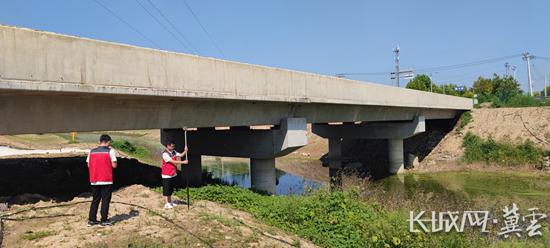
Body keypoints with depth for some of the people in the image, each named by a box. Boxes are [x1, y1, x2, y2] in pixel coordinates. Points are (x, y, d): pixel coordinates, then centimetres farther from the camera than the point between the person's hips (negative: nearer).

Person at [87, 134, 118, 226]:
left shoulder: (92, 151, 7)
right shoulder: (110, 151, -6)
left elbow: (89, 165, 8)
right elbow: (114, 165, -8)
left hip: (94, 180, 4)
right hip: (106, 180, -4)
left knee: (95, 200, 15)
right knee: (105, 200, 3)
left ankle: (91, 219, 18)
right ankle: (104, 220, 4)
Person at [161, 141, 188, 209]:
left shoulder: (174, 152, 7)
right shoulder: (165, 154, -19)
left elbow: (180, 155, 2)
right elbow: (173, 162, -23)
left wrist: (185, 151, -17)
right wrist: (183, 162, -23)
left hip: (173, 174, 8)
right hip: (166, 175, -8)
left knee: (171, 189, 17)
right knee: (166, 189, -2)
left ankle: (170, 202, 27)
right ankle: (166, 204, 3)